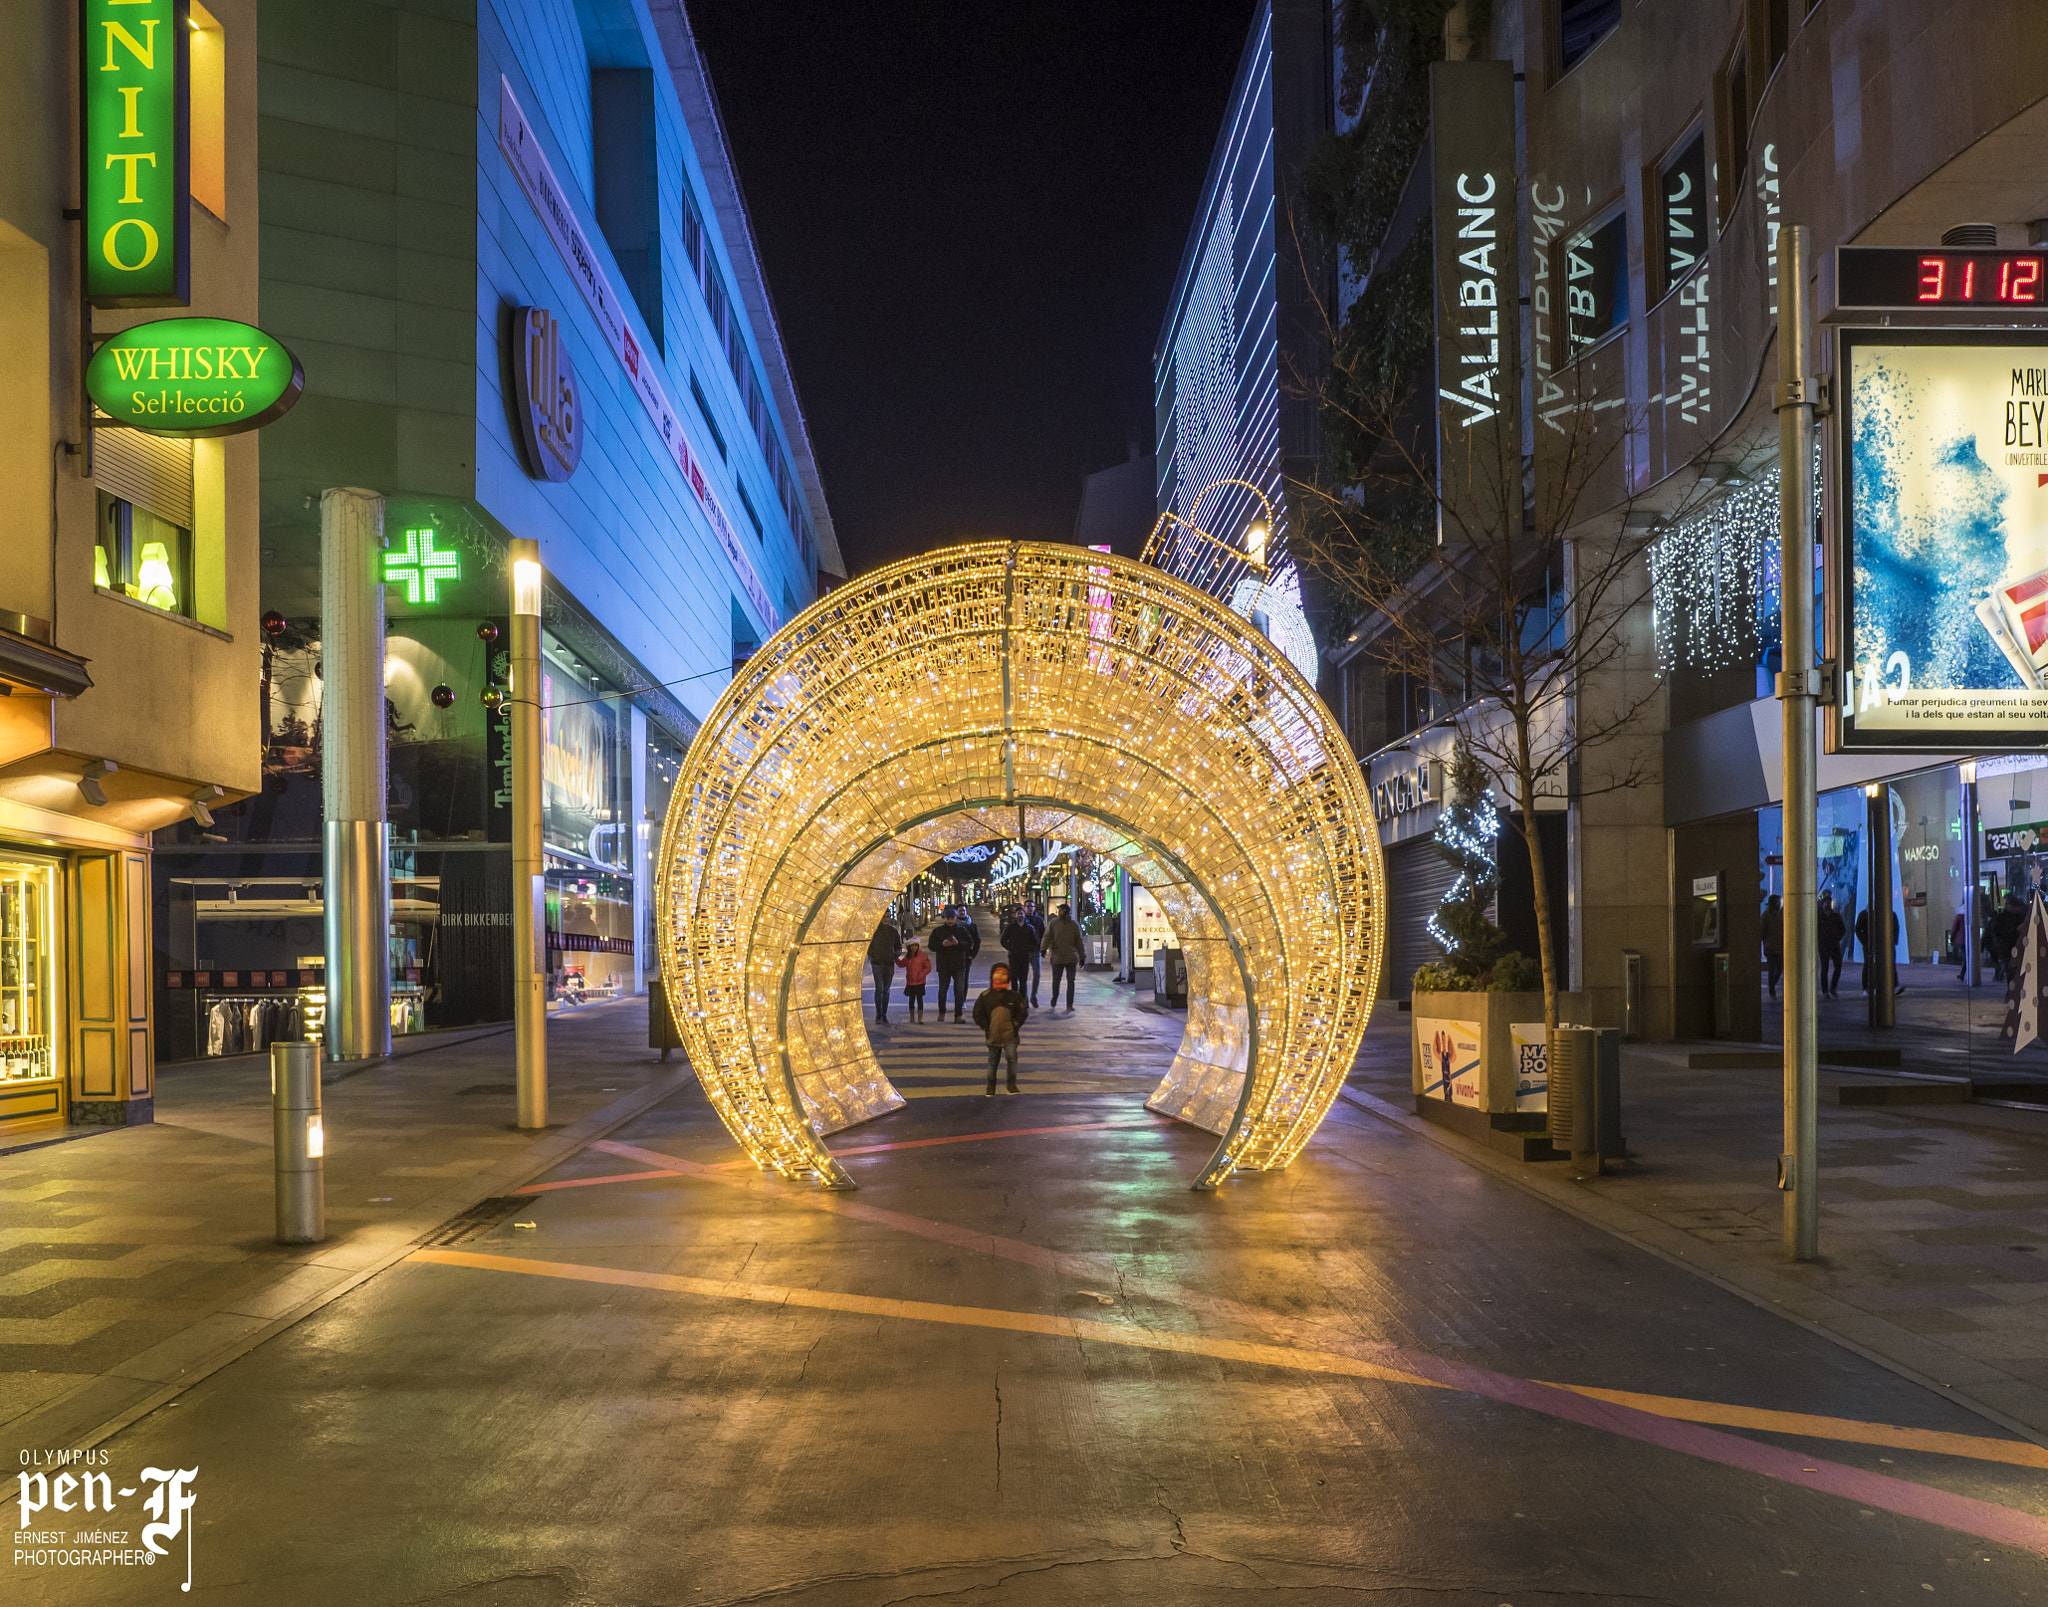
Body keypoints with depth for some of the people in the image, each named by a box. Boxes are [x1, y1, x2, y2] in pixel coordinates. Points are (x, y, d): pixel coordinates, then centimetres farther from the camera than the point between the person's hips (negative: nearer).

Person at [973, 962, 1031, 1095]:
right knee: (992, 1060, 9)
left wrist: (1015, 1026, -3)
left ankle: (1012, 1085, 8)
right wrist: (986, 1027, -2)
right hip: (993, 1036, 1)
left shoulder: (1014, 996, -1)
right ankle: (991, 1087, 20)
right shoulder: (985, 996, 0)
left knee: (1012, 1058, -8)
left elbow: (1022, 1012, 6)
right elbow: (978, 1014, 6)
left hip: (1010, 1035, -1)